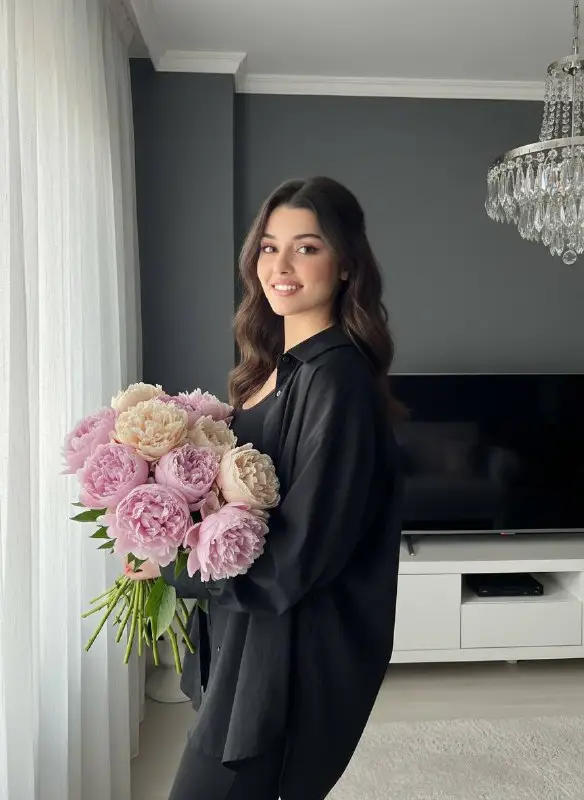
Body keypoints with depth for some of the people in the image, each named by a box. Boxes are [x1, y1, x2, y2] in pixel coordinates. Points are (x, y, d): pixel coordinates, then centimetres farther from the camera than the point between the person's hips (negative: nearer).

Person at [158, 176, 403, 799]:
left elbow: (294, 559, -23)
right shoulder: (277, 363, 6)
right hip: (244, 637, 8)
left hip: (291, 657, -8)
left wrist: (171, 564, -12)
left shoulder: (337, 379, -22)